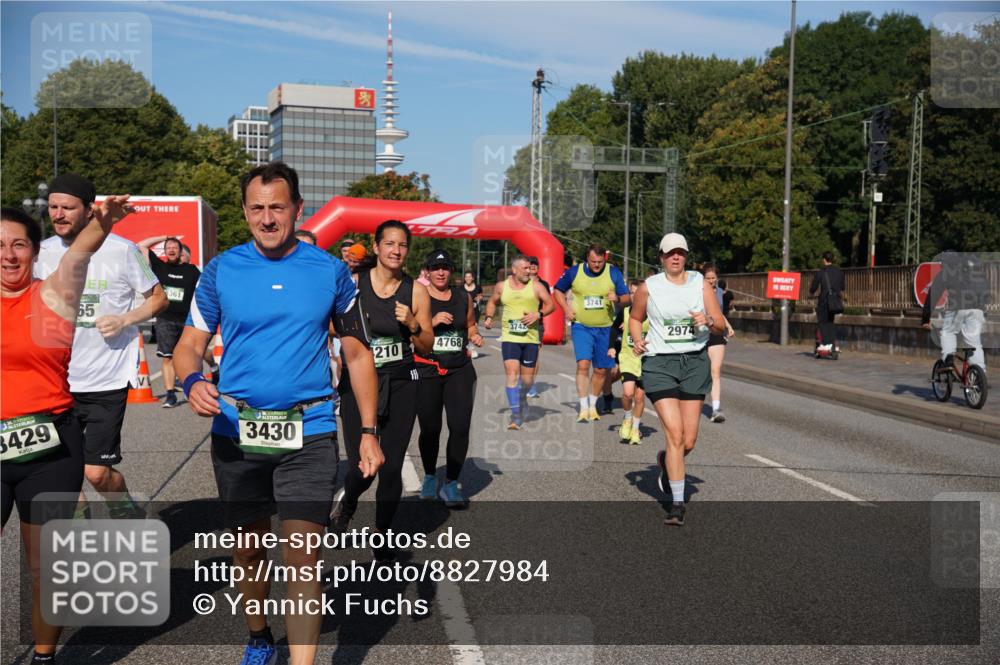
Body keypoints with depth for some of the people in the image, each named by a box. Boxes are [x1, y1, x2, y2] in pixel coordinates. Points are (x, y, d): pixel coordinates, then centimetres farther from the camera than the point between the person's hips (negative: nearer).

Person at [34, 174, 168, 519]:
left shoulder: (121, 250, -7)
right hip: (58, 383, 4)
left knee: (97, 472, -5)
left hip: (107, 380, -4)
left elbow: (158, 298, 1)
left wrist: (124, 320, -15)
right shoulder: (44, 252, 5)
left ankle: (127, 512, 26)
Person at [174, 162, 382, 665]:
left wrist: (368, 431, 2)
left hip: (308, 433, -1)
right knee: (248, 549, 16)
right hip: (237, 431, 2)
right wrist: (193, 382, -22)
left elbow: (357, 353, 6)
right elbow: (189, 345, 2)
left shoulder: (330, 271, 0)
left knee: (302, 555, -8)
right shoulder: (220, 271, 0)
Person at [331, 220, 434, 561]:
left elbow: (427, 347, 5)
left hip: (400, 386, 2)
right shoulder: (352, 284, -5)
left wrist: (413, 325, -13)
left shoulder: (416, 291, -1)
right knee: (361, 469, -6)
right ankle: (348, 503, 31)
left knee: (391, 468, 3)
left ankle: (382, 534, 26)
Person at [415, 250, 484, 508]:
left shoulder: (464, 297, 9)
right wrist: (432, 321, -19)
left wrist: (475, 336, 2)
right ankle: (430, 477, 31)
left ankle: (451, 484, 3)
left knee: (460, 426, -9)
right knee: (430, 429, 6)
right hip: (427, 370, -2)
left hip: (460, 370, 2)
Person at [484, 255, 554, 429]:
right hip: (509, 337, 0)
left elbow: (551, 304, 0)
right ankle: (515, 415, -10)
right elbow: (492, 302, 22)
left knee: (527, 377, 8)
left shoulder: (536, 286, 1)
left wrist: (538, 314, -17)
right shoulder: (501, 286, 5)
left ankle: (522, 399, 42)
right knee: (512, 373, -14)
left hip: (531, 338, 0)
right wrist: (489, 317, 5)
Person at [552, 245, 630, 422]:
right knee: (583, 364, -17)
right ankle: (584, 408, -11)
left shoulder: (613, 273, -4)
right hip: (581, 327, -1)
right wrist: (566, 308, -4)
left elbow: (627, 299, -2)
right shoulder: (574, 272, -3)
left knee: (601, 370, 8)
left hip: (605, 328, 1)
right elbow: (558, 290, 11)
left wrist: (618, 298, -25)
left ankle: (593, 405, 28)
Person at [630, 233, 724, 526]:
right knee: (675, 434, -13)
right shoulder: (649, 287, 1)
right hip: (659, 362, -2)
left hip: (695, 362, 3)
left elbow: (720, 326, 7)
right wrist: (637, 340, -3)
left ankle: (666, 461, 40)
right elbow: (634, 318, 16)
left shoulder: (700, 283, 5)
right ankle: (677, 503, -2)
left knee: (689, 441, 3)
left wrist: (708, 321, -15)